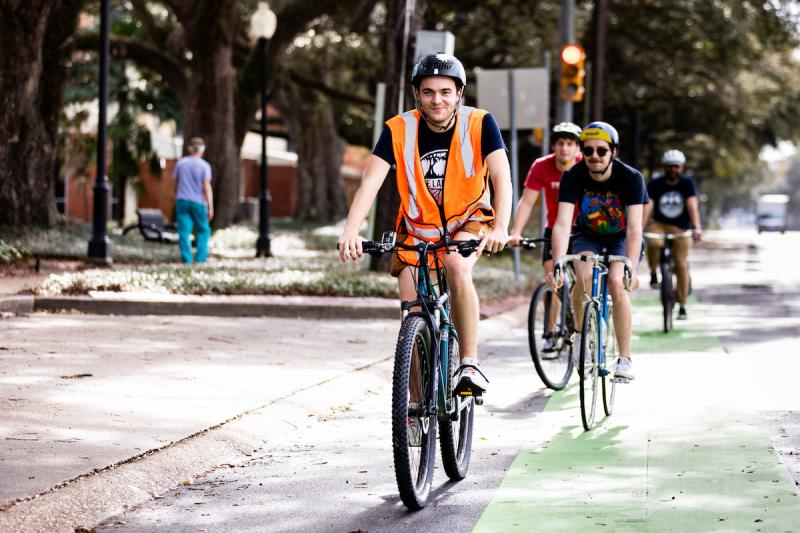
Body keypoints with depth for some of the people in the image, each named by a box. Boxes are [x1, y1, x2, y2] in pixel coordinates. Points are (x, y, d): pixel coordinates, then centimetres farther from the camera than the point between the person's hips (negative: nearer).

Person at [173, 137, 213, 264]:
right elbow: (207, 187, -10)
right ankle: (201, 257, 2)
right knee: (203, 230, 10)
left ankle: (186, 258, -5)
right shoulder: (204, 166, -6)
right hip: (198, 202, -2)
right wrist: (210, 207, -8)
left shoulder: (180, 163, 5)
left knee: (184, 231, 0)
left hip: (182, 201, 2)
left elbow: (176, 184, 12)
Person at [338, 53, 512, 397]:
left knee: (457, 266, -35)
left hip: (468, 221, -2)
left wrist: (500, 228, -44)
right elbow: (371, 181, -23)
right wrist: (351, 232, -39)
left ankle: (470, 365, -25)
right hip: (417, 228, 2)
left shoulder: (479, 124, -17)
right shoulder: (399, 130, -15)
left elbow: (501, 178, -26)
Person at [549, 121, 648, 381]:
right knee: (584, 276, -28)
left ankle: (624, 359, -16)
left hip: (621, 238, -1)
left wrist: (630, 267, -48)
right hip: (588, 236, 1)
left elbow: (634, 227, -35)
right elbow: (562, 223, -33)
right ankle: (581, 333, -1)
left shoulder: (631, 177, -27)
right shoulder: (573, 177, -24)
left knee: (616, 283, -26)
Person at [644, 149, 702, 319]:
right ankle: (653, 274, -9)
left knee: (681, 265, -3)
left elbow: (692, 206, -20)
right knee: (653, 243, -35)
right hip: (659, 224, -1)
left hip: (681, 228, 1)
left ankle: (682, 306, 8)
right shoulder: (655, 185, -9)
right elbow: (647, 206, -20)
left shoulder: (687, 184, -7)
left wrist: (696, 227, -36)